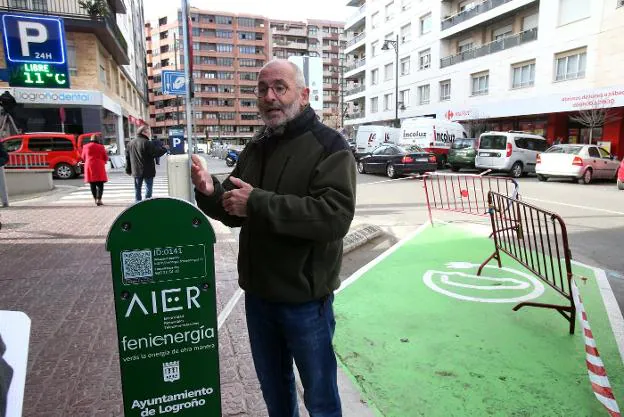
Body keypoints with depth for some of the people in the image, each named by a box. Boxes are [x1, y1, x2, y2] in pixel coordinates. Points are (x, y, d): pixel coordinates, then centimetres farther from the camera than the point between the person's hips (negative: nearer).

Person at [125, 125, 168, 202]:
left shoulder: (131, 143, 9)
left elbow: (127, 157, 13)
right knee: (148, 187, 1)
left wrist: (128, 169, 19)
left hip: (136, 171, 6)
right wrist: (164, 148, -1)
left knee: (137, 188, 13)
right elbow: (156, 153, -18)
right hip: (147, 171, -6)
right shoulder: (147, 143, -16)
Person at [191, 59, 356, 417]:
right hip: (259, 293, 6)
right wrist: (211, 192, -10)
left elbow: (335, 216, -27)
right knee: (273, 386, 25)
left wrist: (258, 202, -27)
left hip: (305, 297, -6)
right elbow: (236, 213, 12)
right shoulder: (256, 148, 8)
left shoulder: (328, 145, -12)